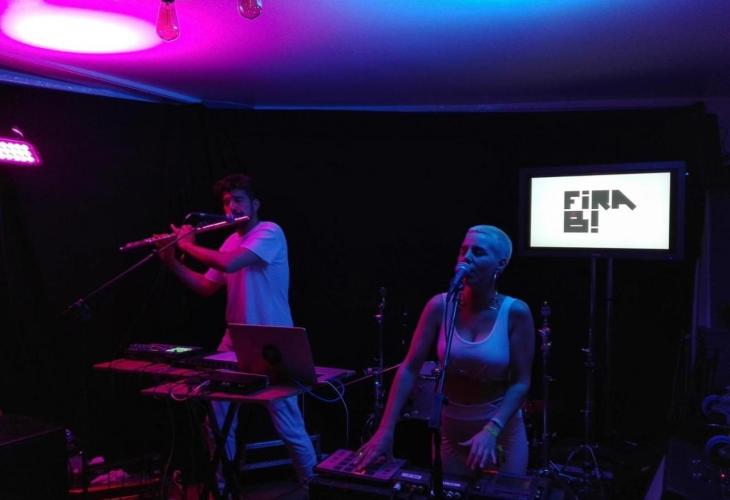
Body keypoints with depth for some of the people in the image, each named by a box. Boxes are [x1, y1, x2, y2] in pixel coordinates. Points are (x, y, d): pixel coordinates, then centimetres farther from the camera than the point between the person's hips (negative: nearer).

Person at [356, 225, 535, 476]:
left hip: (503, 430, -1)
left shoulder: (515, 312, -15)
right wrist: (386, 429, -18)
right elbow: (409, 369, -12)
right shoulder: (440, 306, -12)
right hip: (451, 429, 1)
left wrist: (491, 430, -27)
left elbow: (521, 383, -14)